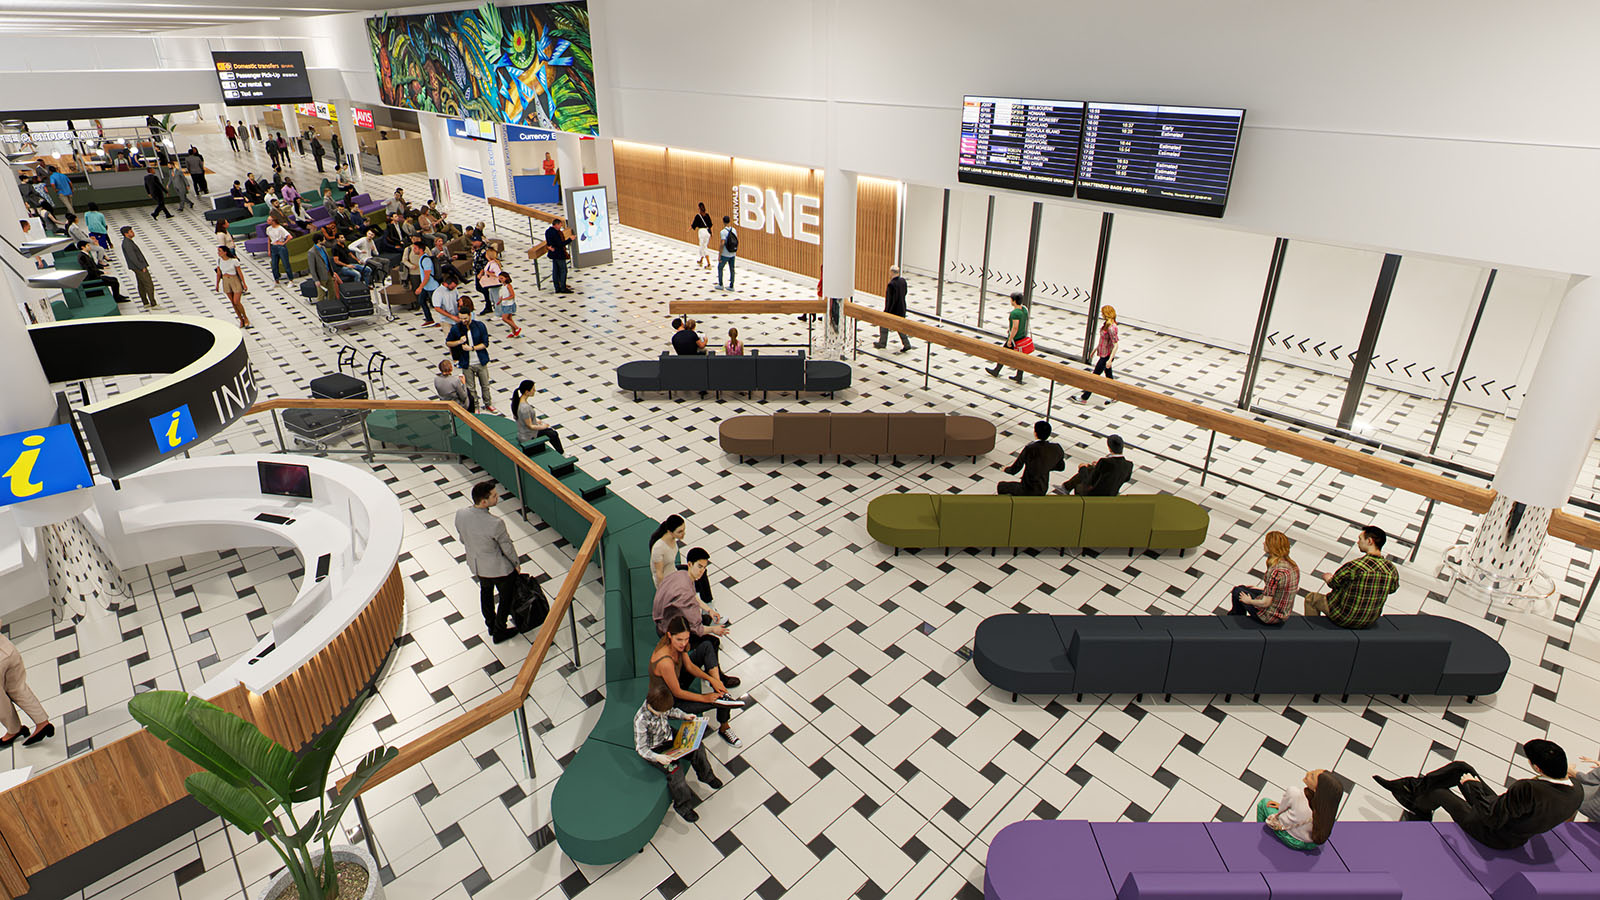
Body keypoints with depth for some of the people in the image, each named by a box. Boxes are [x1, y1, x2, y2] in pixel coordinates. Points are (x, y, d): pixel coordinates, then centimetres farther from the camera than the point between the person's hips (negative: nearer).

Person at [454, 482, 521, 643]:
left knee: (485, 592, 32)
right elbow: (507, 547, -19)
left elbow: (462, 540, -1)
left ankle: (490, 625, 52)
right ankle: (499, 631, 38)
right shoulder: (495, 523, -37)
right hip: (499, 568, -6)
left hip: (475, 565, 6)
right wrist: (516, 563, 0)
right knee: (507, 597, 21)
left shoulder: (460, 515, -20)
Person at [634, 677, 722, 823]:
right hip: (655, 748, -7)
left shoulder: (660, 705, -17)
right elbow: (641, 748, -28)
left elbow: (671, 711, 9)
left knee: (697, 747, -1)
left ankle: (706, 776, 28)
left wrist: (685, 716, -6)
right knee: (675, 769, -21)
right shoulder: (641, 720, -35)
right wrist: (657, 757, -41)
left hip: (669, 735, 7)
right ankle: (683, 805, 1)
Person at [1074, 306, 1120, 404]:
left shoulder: (1111, 328, -26)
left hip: (1106, 356, -9)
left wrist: (1110, 360, -26)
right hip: (1103, 354, 9)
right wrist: (1096, 349, 23)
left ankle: (1084, 398, 13)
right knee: (1108, 375, 19)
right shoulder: (1106, 323, 3)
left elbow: (1115, 345, -25)